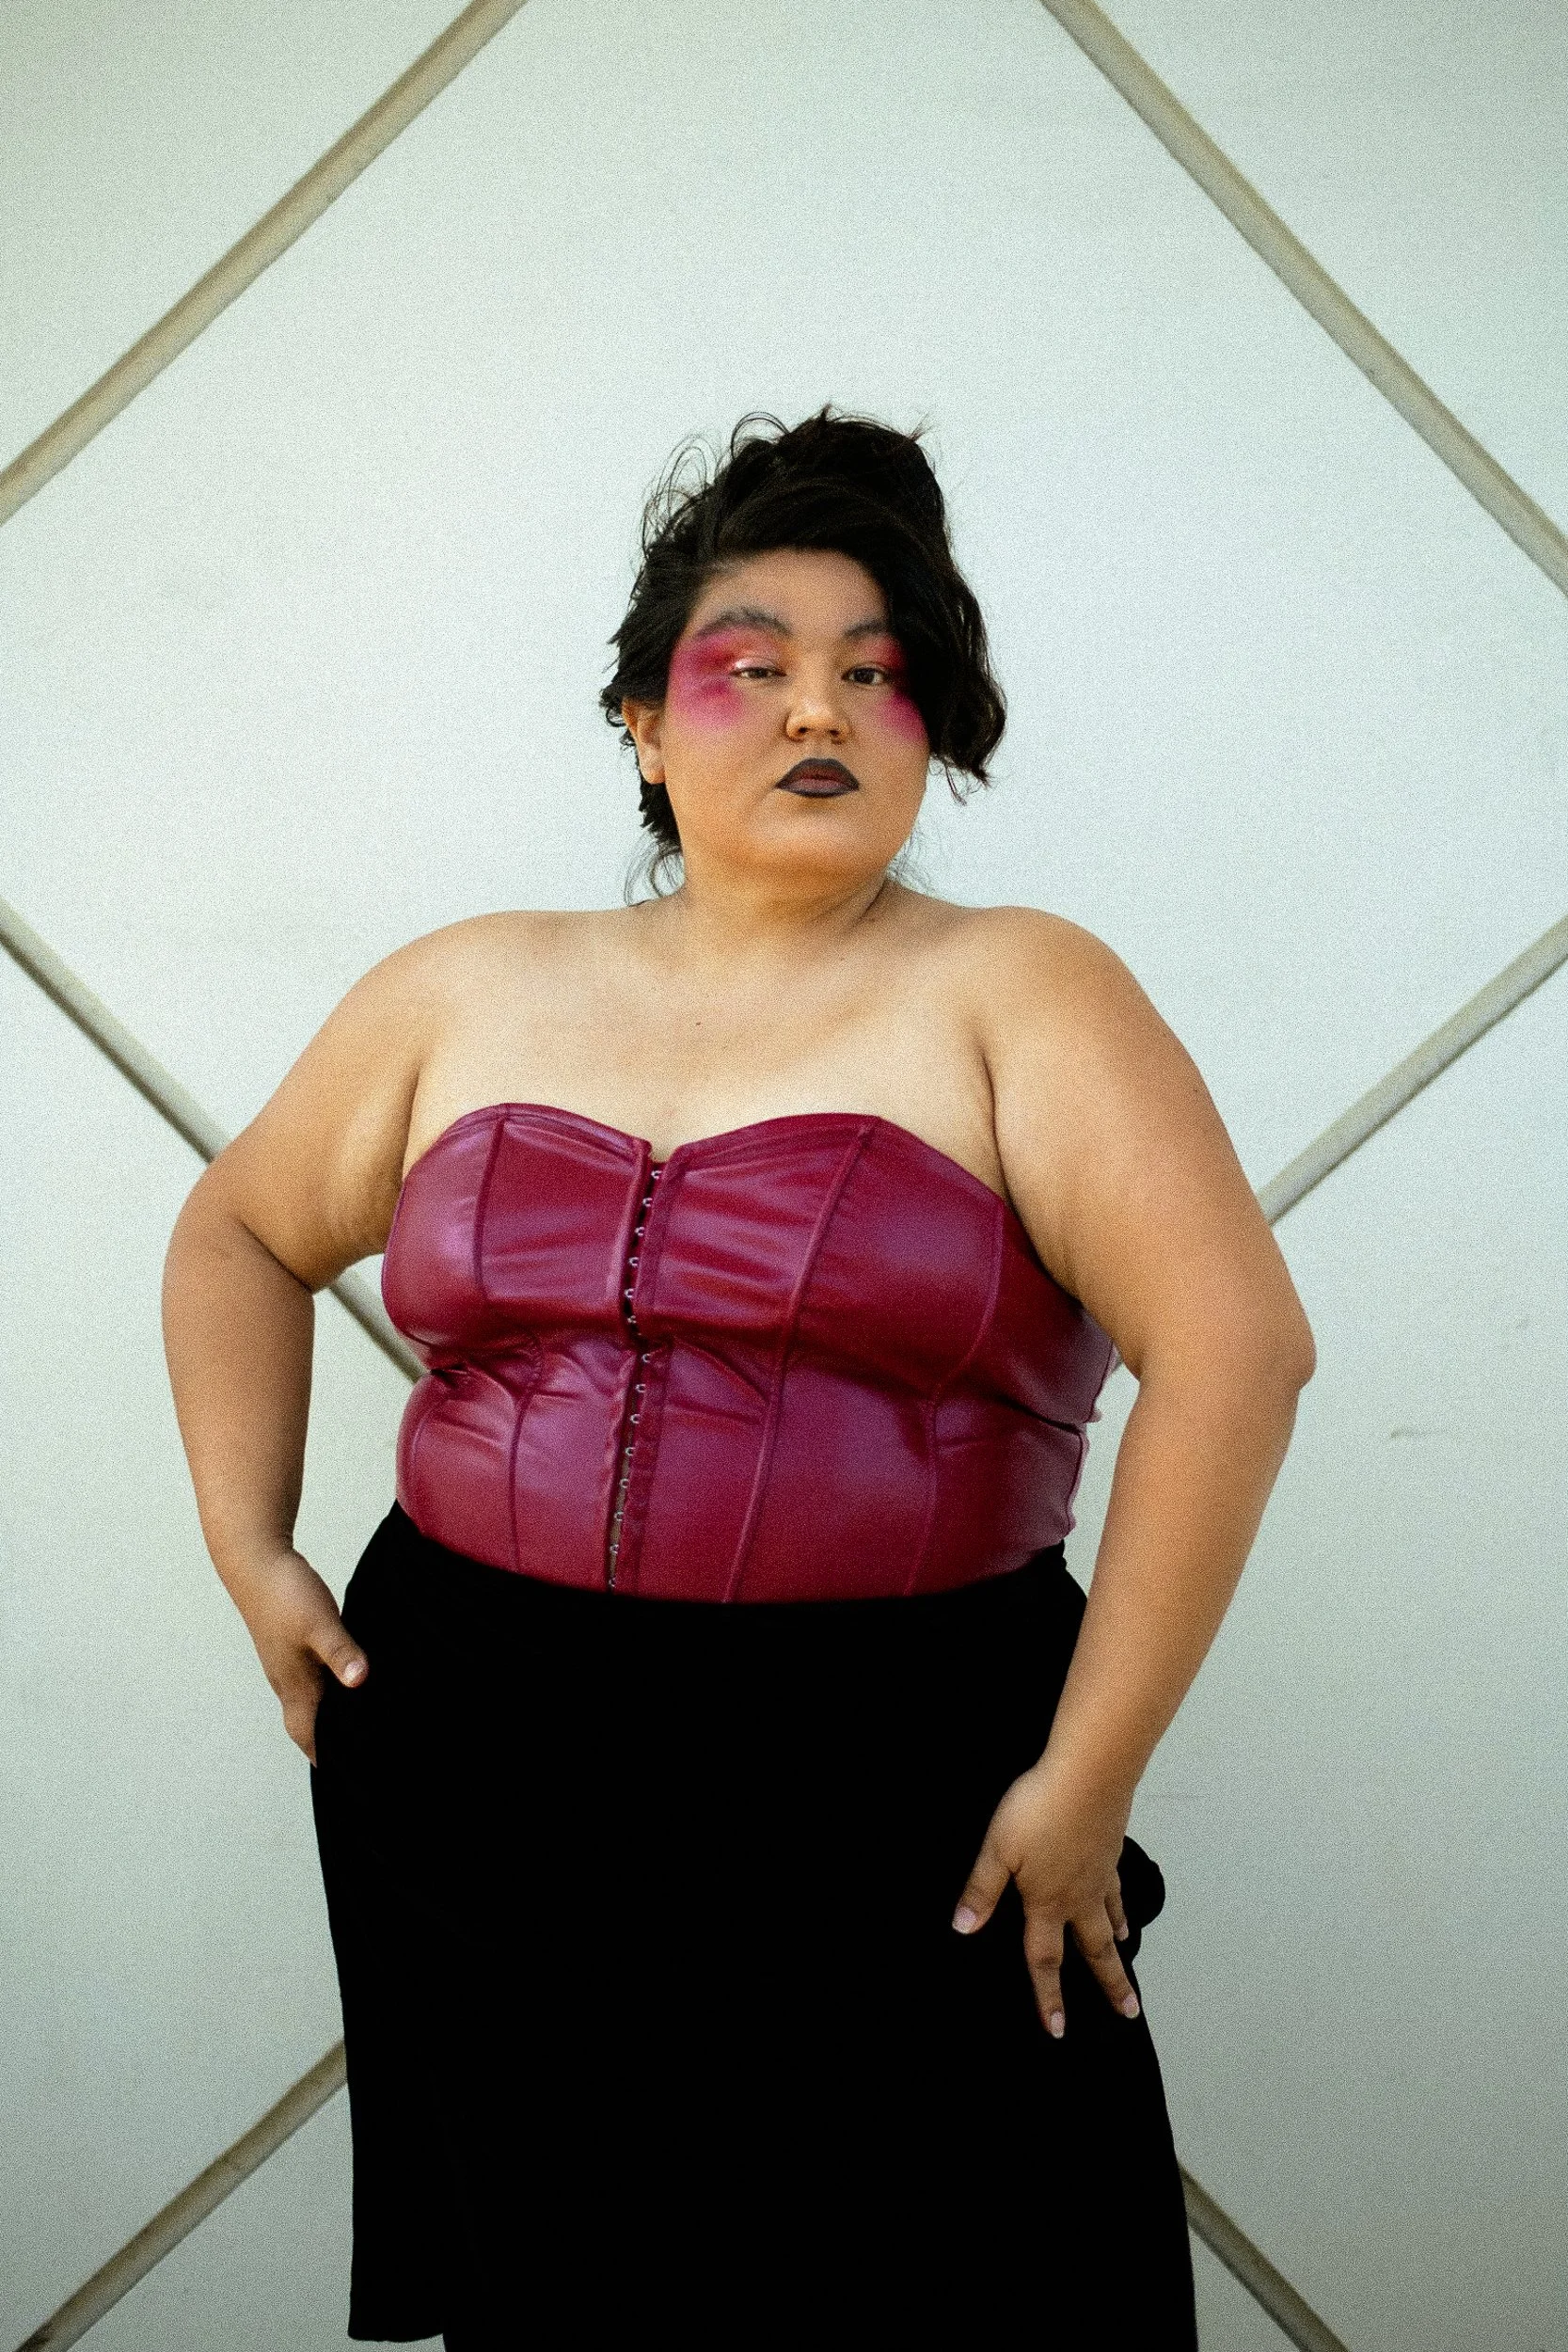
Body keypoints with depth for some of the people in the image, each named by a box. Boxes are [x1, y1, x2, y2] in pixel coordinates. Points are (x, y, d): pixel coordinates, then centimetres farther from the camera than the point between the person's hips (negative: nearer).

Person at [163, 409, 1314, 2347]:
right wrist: (248, 1548, 10)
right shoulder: (470, 993, 8)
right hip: (475, 1783, 4)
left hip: (890, 1816, -3)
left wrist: (1088, 1781, -16)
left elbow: (1236, 1346, -14)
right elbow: (242, 1230, 22)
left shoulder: (1012, 996, -4)